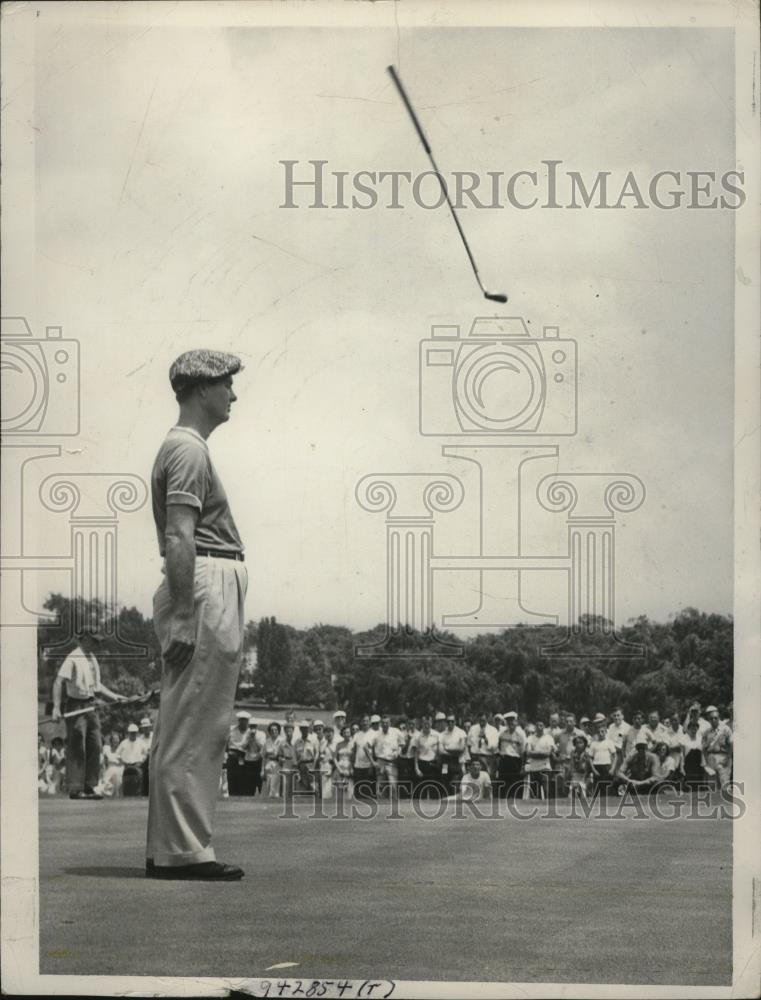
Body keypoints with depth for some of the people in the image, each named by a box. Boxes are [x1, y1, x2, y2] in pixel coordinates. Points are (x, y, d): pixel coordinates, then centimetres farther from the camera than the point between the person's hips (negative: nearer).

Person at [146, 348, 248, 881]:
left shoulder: (188, 448, 22)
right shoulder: (188, 450, -11)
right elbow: (179, 537, -19)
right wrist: (183, 614, -24)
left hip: (213, 590, 11)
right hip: (205, 590, -11)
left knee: (185, 729, 12)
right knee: (195, 729, -9)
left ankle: (171, 847, 16)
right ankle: (183, 851, -7)